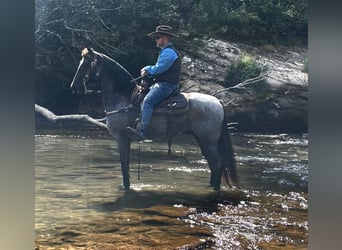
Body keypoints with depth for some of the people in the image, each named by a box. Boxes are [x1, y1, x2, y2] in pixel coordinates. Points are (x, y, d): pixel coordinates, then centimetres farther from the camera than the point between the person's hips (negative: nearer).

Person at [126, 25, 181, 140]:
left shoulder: (168, 52, -13)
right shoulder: (165, 51, 23)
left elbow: (158, 69, -19)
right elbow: (159, 69, 22)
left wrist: (147, 69, 1)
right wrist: (148, 72, 3)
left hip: (166, 84, -12)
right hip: (161, 83, 12)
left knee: (147, 101, -29)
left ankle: (140, 131, -40)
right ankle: (138, 124, 18)